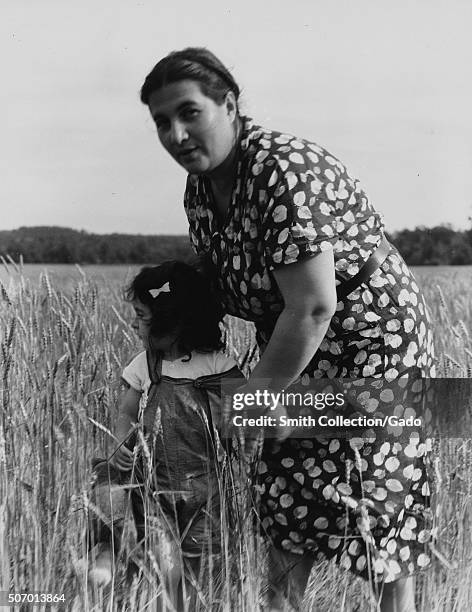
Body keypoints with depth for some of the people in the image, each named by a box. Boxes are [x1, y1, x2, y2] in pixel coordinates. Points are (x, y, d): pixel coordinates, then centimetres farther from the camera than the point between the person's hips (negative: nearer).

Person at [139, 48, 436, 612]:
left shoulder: (283, 173, -30)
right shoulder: (199, 187, -2)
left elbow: (313, 308, -33)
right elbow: (219, 282, 12)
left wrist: (249, 400, -25)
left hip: (369, 338, -8)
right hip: (296, 346, 8)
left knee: (382, 501, 2)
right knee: (288, 497, 14)